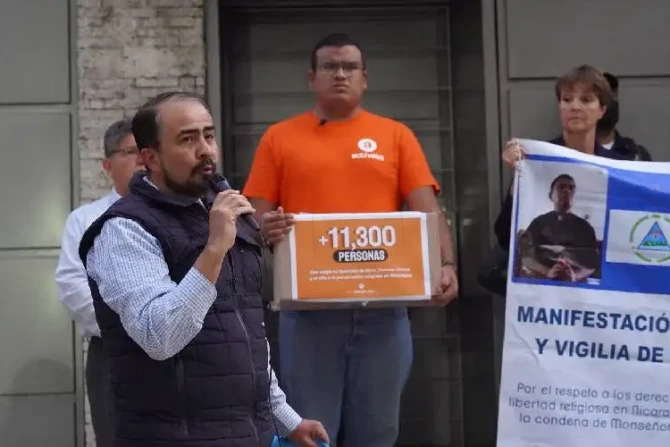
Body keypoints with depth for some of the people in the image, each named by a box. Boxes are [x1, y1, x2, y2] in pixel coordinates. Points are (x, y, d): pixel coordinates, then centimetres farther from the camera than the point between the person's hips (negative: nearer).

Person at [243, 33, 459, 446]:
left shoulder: (395, 136, 9)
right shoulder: (279, 138, 7)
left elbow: (428, 211, 2)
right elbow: (256, 218, 5)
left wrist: (446, 264, -15)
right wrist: (267, 228, -19)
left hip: (382, 306, 1)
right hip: (309, 307, -1)